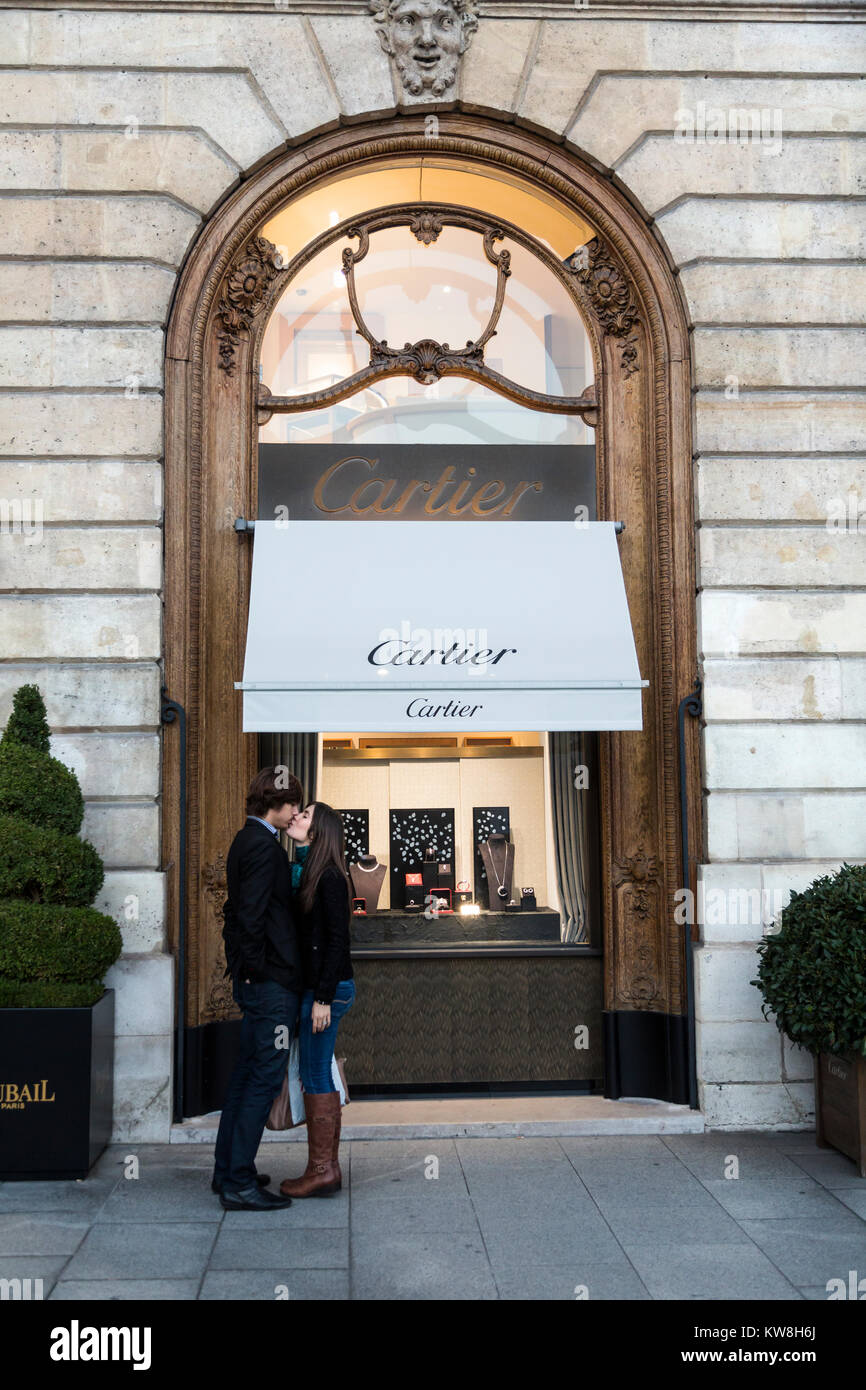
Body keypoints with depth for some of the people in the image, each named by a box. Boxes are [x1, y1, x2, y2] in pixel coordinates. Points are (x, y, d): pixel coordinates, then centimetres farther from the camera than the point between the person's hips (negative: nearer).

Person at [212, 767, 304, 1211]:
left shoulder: (246, 841, 16)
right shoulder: (264, 845, -16)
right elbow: (251, 914, -23)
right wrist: (255, 968, -15)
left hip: (253, 979, 11)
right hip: (273, 981, -11)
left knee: (247, 1072, 16)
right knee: (264, 1078, -5)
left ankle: (228, 1170, 24)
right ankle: (239, 1184, -1)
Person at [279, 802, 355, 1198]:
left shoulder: (329, 877, -14)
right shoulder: (309, 873, 14)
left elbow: (337, 939, -18)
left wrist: (323, 998, -19)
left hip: (327, 987, -9)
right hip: (318, 987, 9)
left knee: (315, 1077, -3)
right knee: (319, 1076, 12)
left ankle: (321, 1171, 5)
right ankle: (328, 1167, 19)